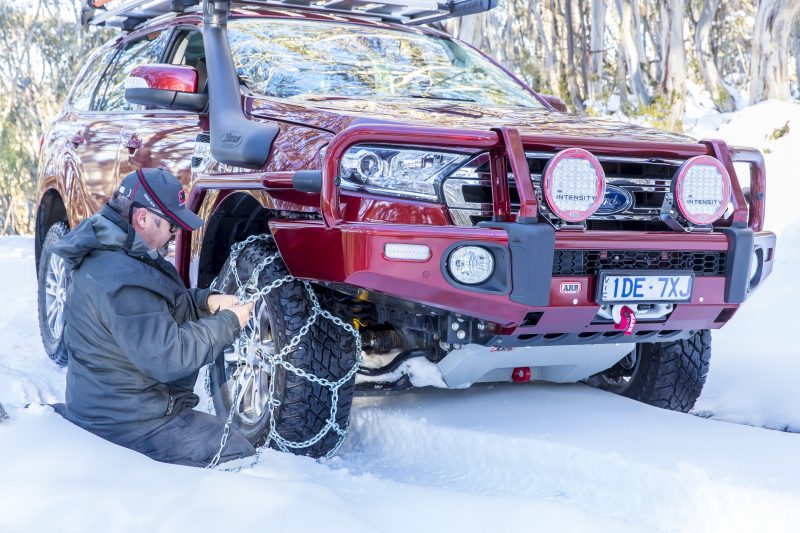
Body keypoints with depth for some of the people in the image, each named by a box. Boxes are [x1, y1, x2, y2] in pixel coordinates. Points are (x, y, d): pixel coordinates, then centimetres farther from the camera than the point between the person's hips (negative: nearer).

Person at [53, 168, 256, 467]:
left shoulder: (106, 254, 8)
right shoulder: (122, 278, -27)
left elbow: (154, 308, 20)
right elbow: (167, 357, -27)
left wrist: (206, 302, 2)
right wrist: (229, 322, -15)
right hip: (125, 425, -11)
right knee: (239, 456, -11)